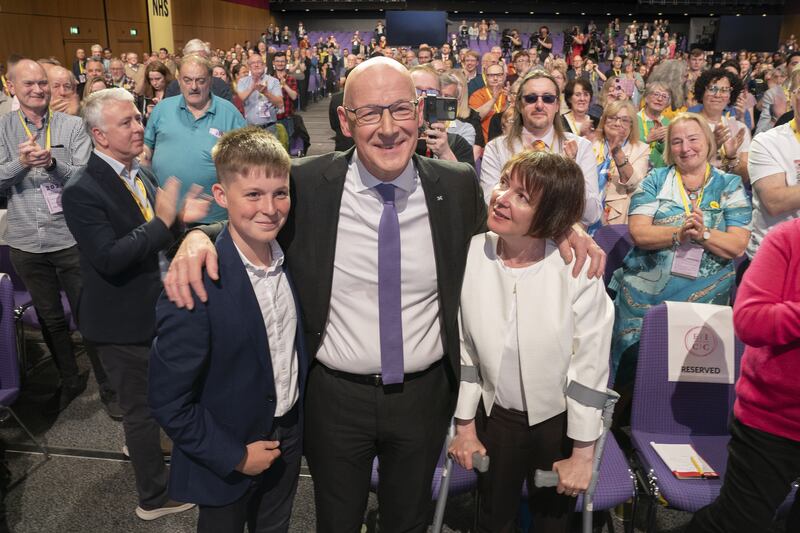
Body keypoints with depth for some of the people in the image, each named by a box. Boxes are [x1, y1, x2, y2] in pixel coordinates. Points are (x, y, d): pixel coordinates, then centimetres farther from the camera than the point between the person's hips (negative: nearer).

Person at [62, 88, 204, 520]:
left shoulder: (139, 173, 2)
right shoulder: (82, 192, -23)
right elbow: (109, 259, -31)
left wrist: (177, 216, -13)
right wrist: (163, 220, -30)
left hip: (151, 307, 8)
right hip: (121, 320, -8)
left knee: (152, 396, 29)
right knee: (141, 405, 7)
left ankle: (142, 444, 57)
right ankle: (155, 496, 26)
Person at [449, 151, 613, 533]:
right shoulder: (470, 255, -16)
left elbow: (590, 366, -14)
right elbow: (464, 348, -5)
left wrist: (582, 453, -8)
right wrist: (464, 426, 2)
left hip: (559, 422, -2)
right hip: (494, 417, 2)